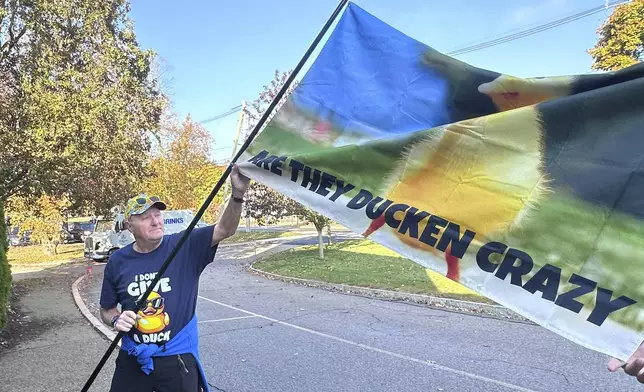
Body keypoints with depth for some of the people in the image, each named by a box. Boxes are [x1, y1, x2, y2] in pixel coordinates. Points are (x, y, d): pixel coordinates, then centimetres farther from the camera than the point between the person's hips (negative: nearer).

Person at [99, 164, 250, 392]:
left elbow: (224, 230, -23)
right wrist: (116, 319, -12)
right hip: (133, 359, 3)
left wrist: (238, 194, -39)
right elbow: (106, 310, 11)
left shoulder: (185, 247, -9)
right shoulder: (118, 261, -1)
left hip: (177, 359, -2)